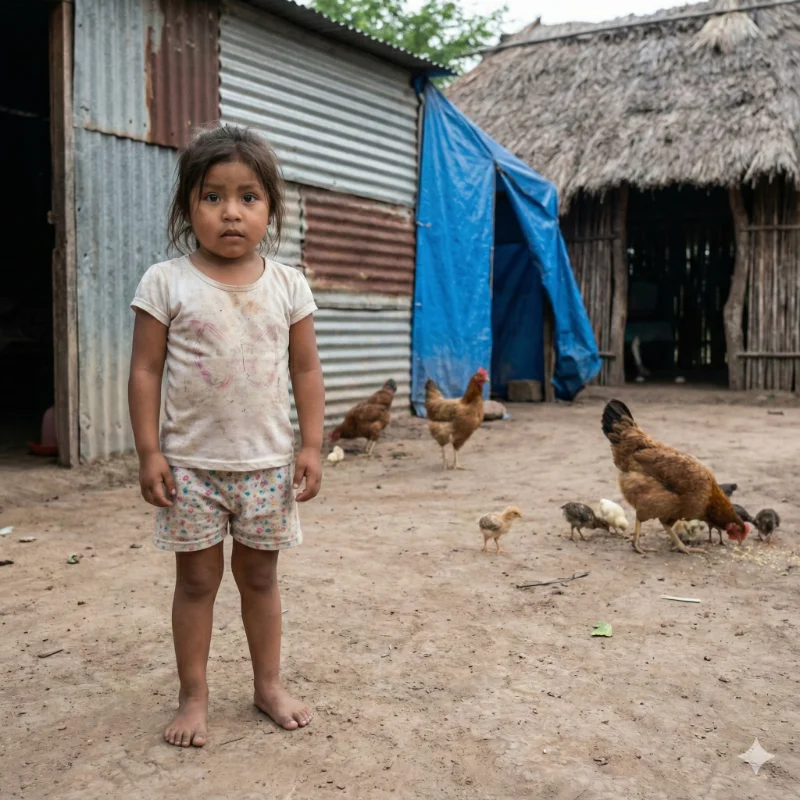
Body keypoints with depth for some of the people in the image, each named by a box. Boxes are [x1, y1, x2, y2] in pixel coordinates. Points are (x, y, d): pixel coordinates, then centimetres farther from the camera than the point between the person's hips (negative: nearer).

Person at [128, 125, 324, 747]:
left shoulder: (288, 286, 1)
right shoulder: (167, 283, -5)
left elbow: (306, 371, 4)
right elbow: (145, 371, -4)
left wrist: (311, 447, -1)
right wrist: (149, 453, -8)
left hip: (268, 463, 2)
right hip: (191, 463, -1)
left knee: (259, 576, 14)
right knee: (196, 580, 9)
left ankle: (269, 684, 29)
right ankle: (194, 697, 23)